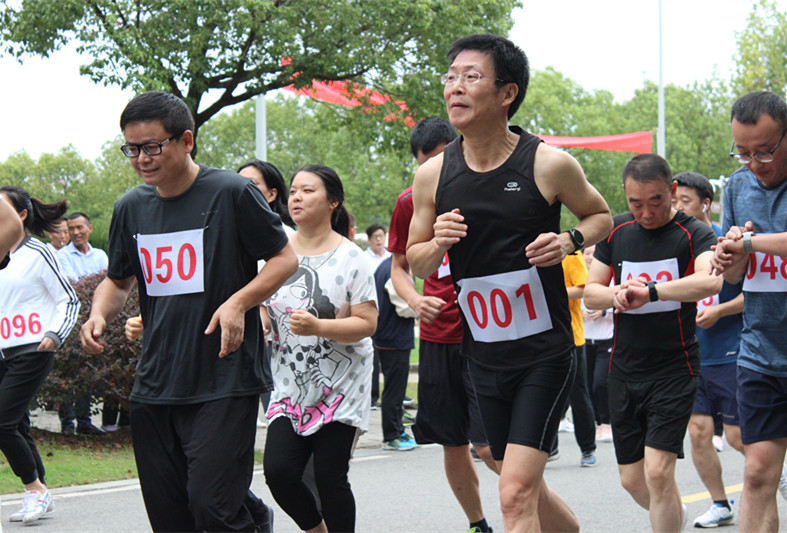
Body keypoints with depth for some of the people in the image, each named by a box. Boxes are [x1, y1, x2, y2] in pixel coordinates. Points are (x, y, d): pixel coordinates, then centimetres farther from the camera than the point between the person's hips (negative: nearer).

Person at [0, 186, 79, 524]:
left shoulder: (38, 254, -6)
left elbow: (69, 300, -4)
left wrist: (54, 335, -18)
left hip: (32, 353, -7)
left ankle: (35, 489, -1)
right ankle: (39, 496, 16)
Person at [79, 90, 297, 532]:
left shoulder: (232, 193, -6)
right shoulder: (131, 208, 10)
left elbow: (285, 259, 0)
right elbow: (119, 280, 22)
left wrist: (238, 302, -15)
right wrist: (100, 314, 1)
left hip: (224, 384, -6)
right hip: (154, 389, 6)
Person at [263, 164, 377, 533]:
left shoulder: (349, 257, -6)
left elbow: (367, 323, -11)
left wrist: (318, 327, -25)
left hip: (340, 385, -4)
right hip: (290, 383, 4)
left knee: (329, 477, -6)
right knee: (278, 469, -8)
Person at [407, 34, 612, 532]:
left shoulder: (549, 164, -10)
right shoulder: (433, 175, -1)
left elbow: (601, 216, 8)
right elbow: (415, 262, 11)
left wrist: (568, 240, -13)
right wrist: (437, 243, -12)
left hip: (546, 354, -5)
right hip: (484, 357, 5)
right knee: (527, 490, 17)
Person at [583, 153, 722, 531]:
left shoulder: (694, 234, -10)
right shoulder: (616, 232, 7)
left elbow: (712, 281, -30)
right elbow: (590, 293, 10)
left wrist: (649, 291, -40)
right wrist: (618, 295, -13)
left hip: (675, 369, -5)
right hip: (624, 370, 5)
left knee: (658, 473, -16)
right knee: (632, 480, 11)